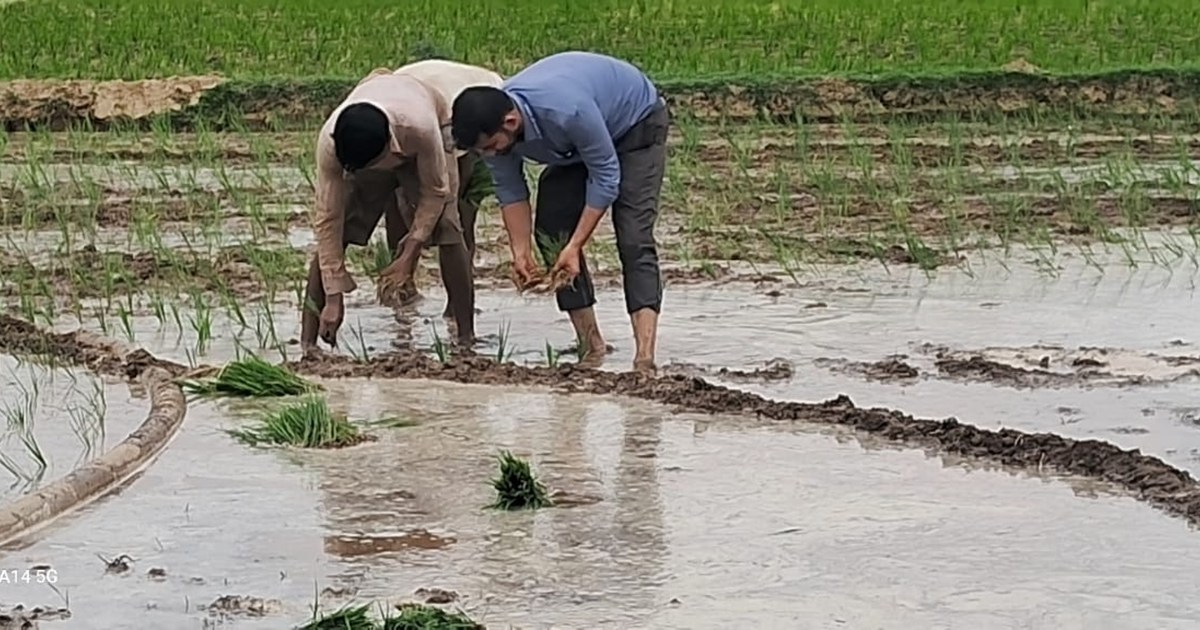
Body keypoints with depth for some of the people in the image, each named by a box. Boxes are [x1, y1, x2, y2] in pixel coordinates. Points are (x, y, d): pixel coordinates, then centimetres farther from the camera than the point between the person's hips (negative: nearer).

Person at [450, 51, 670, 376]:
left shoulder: (568, 112, -45)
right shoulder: (491, 123, -24)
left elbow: (605, 177, -32)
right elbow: (510, 192, -10)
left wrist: (575, 247, -32)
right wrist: (521, 253, -19)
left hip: (637, 123, -7)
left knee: (634, 237, -21)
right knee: (552, 231, -5)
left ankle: (644, 359, -31)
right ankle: (591, 348, 3)